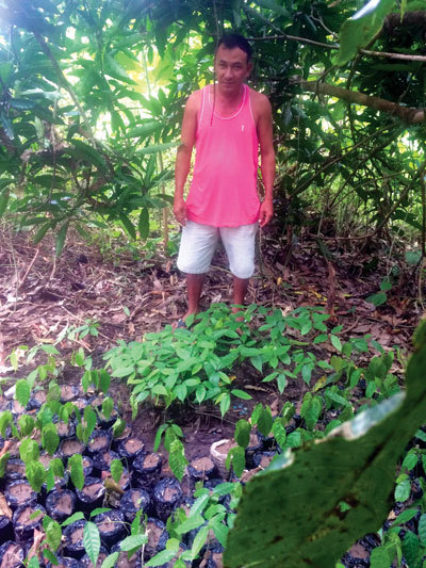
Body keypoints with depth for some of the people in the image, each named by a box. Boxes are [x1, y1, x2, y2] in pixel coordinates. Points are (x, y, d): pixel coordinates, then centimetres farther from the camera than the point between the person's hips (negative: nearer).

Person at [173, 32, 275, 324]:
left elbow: (267, 153, 0)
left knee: (243, 267, 14)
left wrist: (268, 198, -4)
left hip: (243, 205, 0)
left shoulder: (259, 104, -7)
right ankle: (193, 310, 39)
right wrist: (178, 195, -4)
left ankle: (237, 311, 41)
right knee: (192, 263, 13)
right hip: (202, 202, 1)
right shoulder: (197, 100, -6)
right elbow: (185, 150, -1)